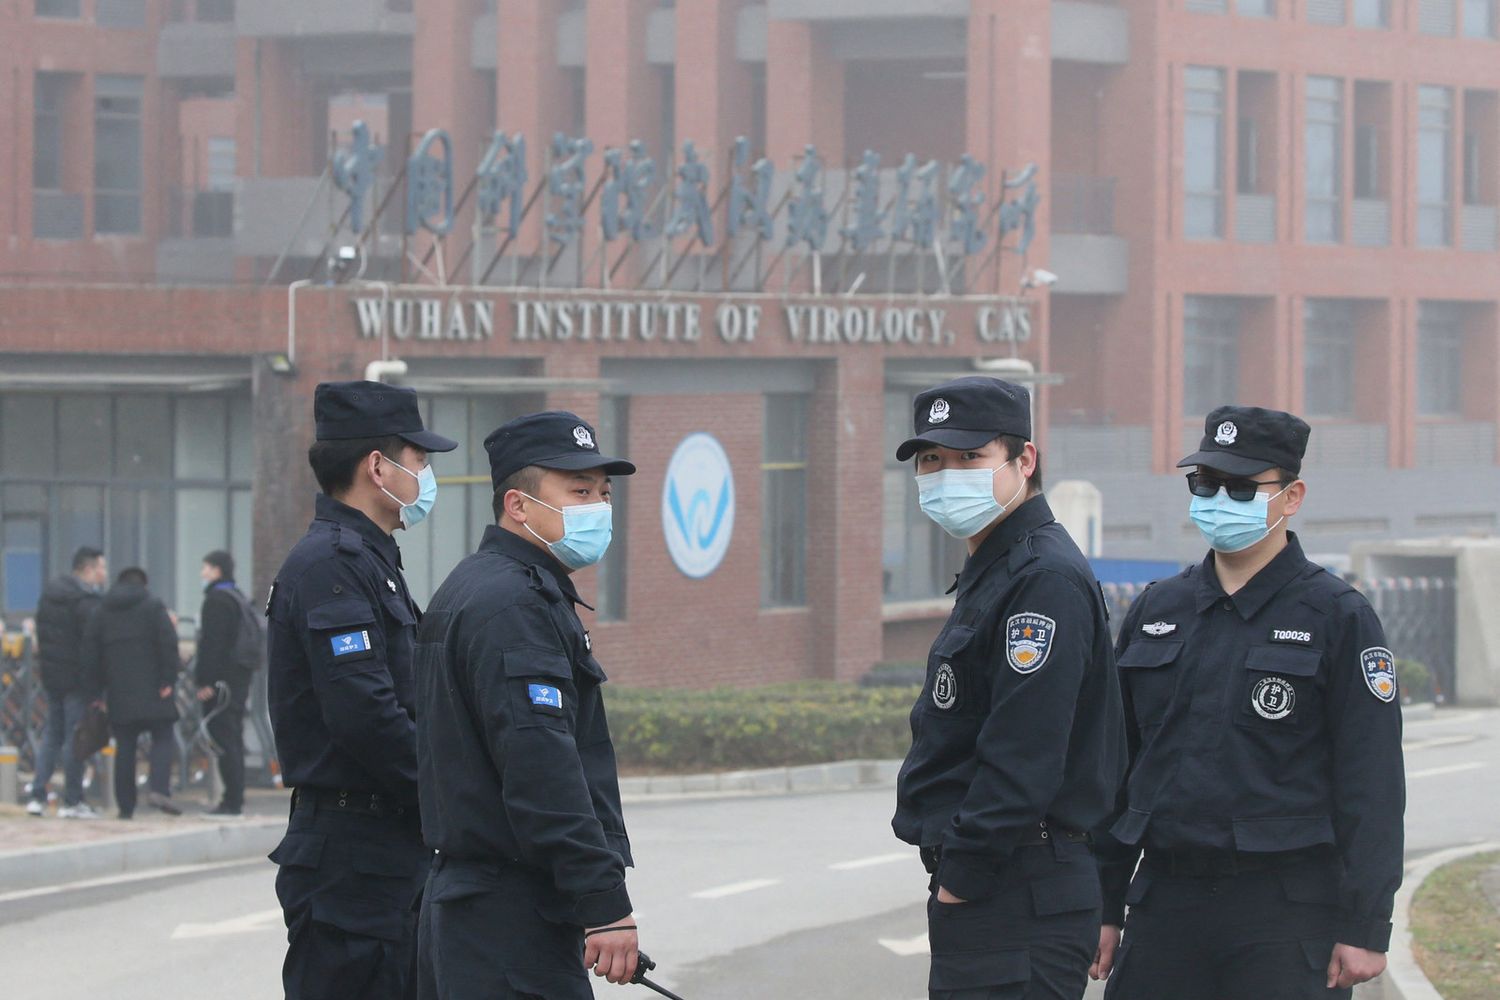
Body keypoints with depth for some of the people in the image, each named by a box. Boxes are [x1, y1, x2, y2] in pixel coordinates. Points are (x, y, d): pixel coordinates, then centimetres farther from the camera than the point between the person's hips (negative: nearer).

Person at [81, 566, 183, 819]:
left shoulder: (102, 612, 14)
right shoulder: (153, 606, 2)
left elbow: (90, 653, 10)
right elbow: (168, 643, -9)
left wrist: (97, 688, 12)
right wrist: (169, 680, -9)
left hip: (119, 693, 3)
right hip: (151, 689, -3)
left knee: (125, 746, 6)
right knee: (163, 738, 1)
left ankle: (126, 806, 3)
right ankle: (159, 788, -20)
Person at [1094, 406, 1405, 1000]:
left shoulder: (1338, 616, -2)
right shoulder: (1156, 611, 12)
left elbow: (1372, 784, -6)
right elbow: (1115, 765, 16)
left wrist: (1365, 928, -11)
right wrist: (1104, 905, 12)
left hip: (1286, 912, -4)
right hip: (1165, 901, 5)